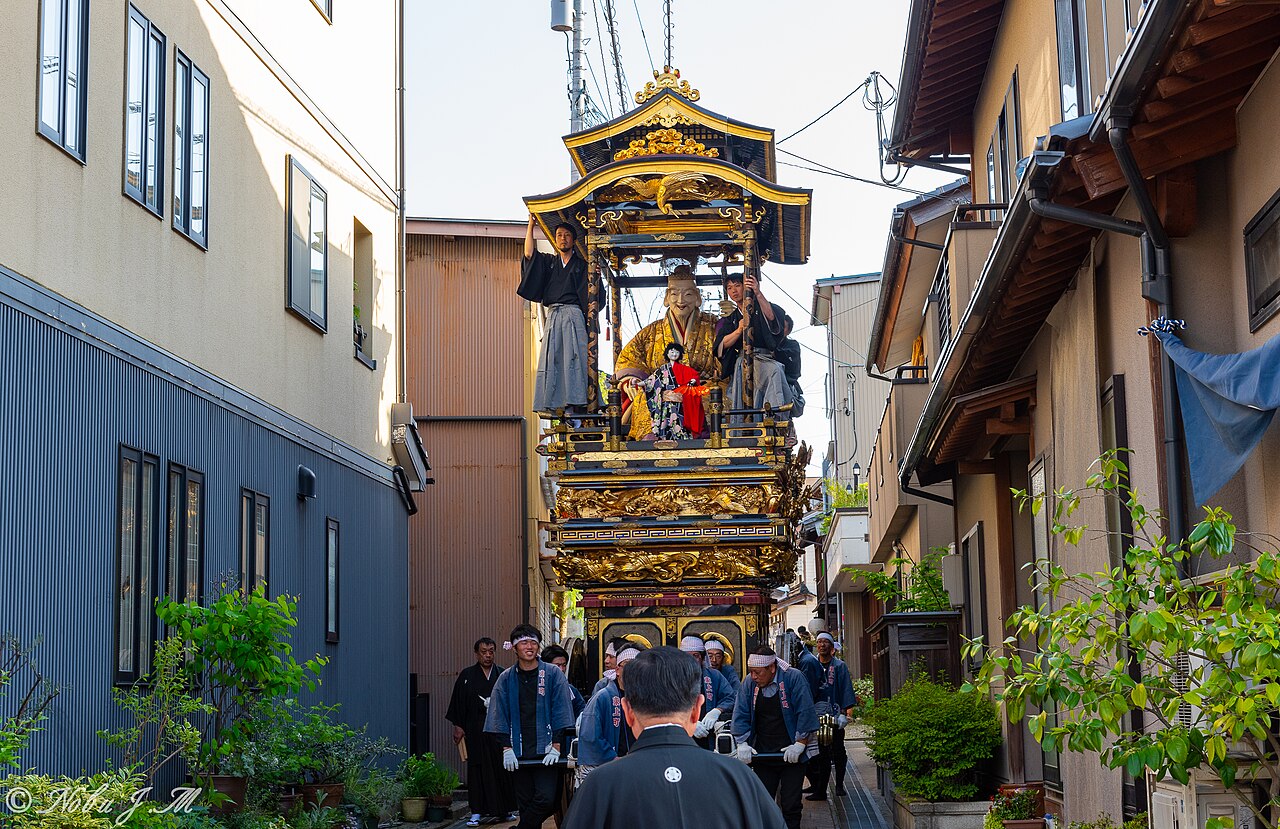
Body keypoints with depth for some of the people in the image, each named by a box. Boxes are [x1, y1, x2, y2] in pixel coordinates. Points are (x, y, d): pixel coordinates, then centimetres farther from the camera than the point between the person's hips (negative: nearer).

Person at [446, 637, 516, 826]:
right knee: (478, 770, -2)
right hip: (476, 730, -1)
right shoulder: (467, 675, 5)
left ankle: (503, 809, 14)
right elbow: (458, 702, 3)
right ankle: (477, 812, 0)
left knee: (501, 768, 2)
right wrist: (458, 726, -3)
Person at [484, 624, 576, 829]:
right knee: (525, 802, 4)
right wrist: (506, 748, -4)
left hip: (546, 752, -2)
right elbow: (499, 718, 6)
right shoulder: (506, 679, 7)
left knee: (546, 799, -14)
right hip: (518, 754, 2)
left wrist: (556, 747, -9)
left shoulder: (552, 675, 2)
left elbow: (560, 713, -1)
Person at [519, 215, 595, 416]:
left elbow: (589, 295, 6)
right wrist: (531, 224, 6)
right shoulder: (549, 262, 20)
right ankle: (554, 404, -10)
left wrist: (591, 310, -12)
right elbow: (529, 254, 5)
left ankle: (577, 403, -18)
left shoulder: (581, 265, 13)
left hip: (573, 314, -3)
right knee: (551, 359, -6)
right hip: (553, 316, 3)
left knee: (574, 357, -13)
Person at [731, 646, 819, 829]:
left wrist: (800, 744, -13)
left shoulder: (793, 678, -10)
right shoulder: (748, 682, 1)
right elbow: (741, 715, 3)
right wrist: (742, 743, -7)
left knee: (791, 805, -1)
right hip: (761, 754, 3)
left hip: (791, 755, -3)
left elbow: (805, 713, -10)